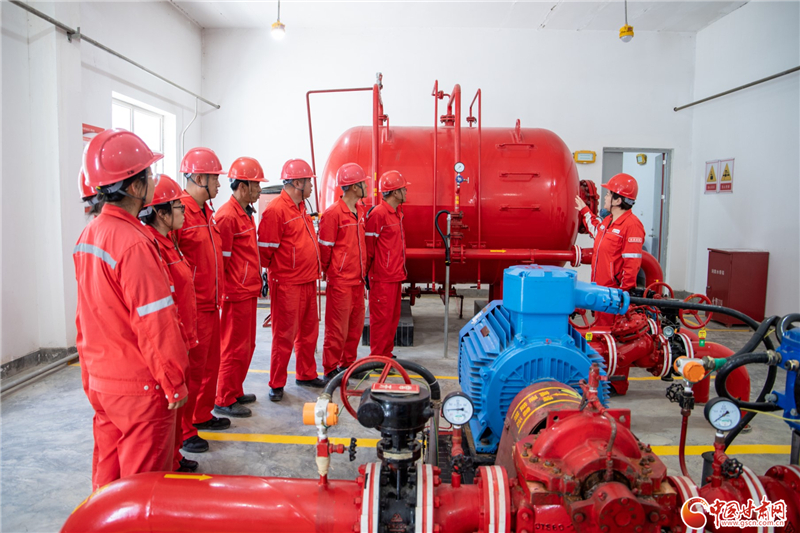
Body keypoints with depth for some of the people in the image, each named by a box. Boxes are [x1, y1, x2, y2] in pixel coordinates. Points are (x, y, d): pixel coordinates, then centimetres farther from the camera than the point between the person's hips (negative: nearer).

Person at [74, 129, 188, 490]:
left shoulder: (88, 236, 4)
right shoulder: (133, 243, -23)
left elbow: (86, 315, 12)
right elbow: (155, 324, -22)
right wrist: (175, 382, -12)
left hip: (100, 382, 8)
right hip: (140, 390, -8)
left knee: (108, 476, 22)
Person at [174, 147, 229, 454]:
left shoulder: (206, 211, 13)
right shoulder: (180, 212, -17)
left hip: (210, 305, 9)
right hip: (192, 309, -9)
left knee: (210, 363, 19)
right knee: (191, 370, 1)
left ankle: (202, 415, 36)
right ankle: (184, 432, 14)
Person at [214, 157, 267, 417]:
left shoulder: (246, 213, 14)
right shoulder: (228, 216, -17)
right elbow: (221, 259, -18)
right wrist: (227, 289, -14)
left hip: (249, 291, 10)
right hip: (236, 294, -10)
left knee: (246, 346, 17)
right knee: (235, 347, 0)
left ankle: (236, 392, 30)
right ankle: (224, 400, 13)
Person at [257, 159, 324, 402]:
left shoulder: (301, 208, 14)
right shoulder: (276, 210, -16)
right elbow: (265, 249, -15)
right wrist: (268, 272, -7)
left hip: (308, 281, 9)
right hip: (287, 284, -9)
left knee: (309, 331, 17)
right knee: (284, 335, 0)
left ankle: (306, 375, 32)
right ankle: (277, 384, 14)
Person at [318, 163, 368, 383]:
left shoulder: (361, 210, 11)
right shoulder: (333, 213, -14)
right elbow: (325, 248, -10)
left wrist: (363, 271, 16)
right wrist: (330, 272, -2)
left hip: (358, 280, 8)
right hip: (340, 282, -8)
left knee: (356, 325, 15)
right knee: (338, 328, 0)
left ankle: (348, 363, 29)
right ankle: (330, 370, 13)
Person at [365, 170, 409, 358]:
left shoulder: (397, 212, 14)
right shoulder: (378, 214, -15)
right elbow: (368, 246, -15)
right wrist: (366, 273, -13)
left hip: (395, 276, 9)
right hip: (382, 278, -9)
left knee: (393, 316, 15)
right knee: (382, 317, -1)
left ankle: (386, 354, 26)